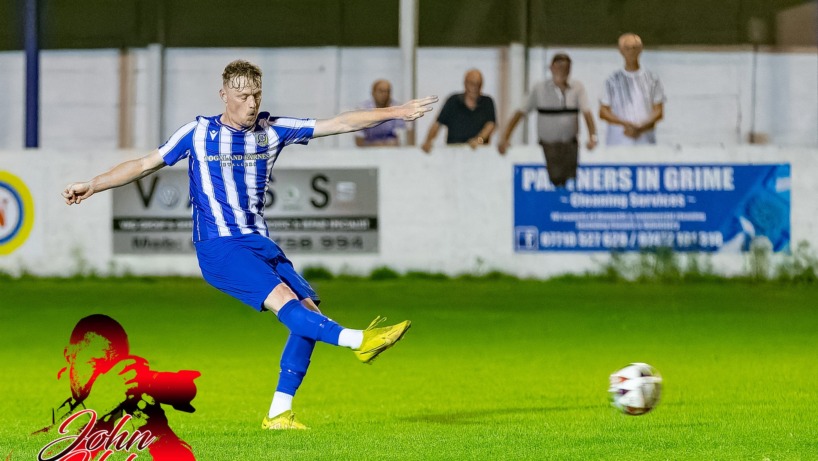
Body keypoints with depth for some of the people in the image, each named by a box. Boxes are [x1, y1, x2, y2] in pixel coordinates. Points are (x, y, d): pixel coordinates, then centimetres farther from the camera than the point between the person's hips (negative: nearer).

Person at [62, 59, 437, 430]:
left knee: (309, 310, -11)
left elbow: (340, 124, 9)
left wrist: (398, 112, 6)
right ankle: (358, 341, -42)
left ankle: (278, 414, -8)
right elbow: (145, 165, 10)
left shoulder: (272, 131, 8)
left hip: (260, 243, 5)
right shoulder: (198, 133, 1)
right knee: (282, 298, -28)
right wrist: (92, 186, 4)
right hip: (218, 247, -5)